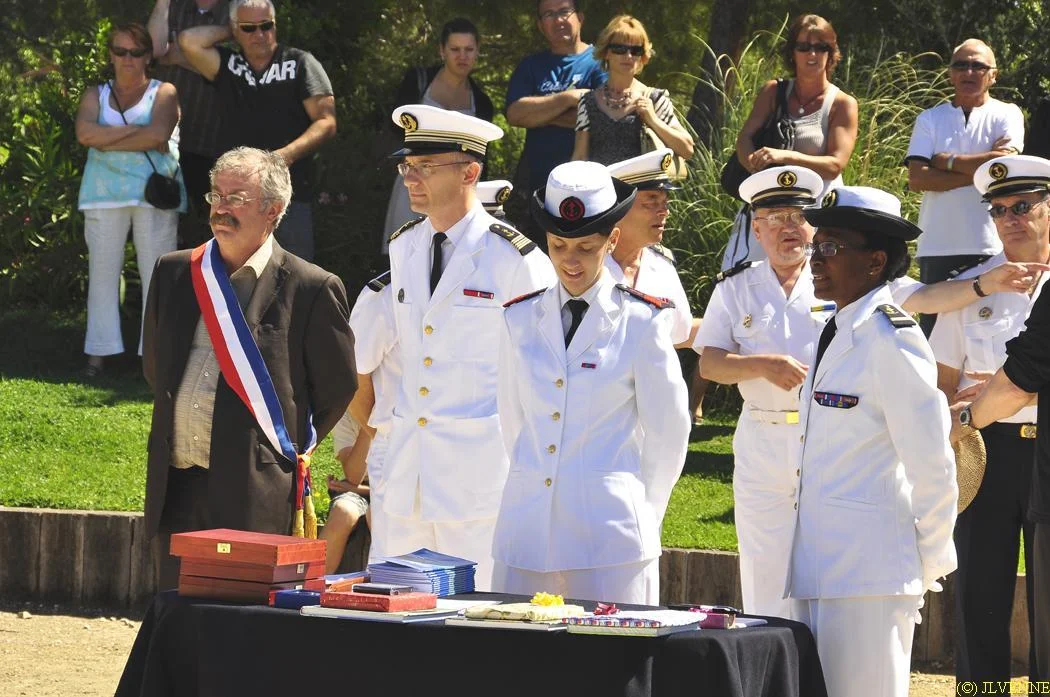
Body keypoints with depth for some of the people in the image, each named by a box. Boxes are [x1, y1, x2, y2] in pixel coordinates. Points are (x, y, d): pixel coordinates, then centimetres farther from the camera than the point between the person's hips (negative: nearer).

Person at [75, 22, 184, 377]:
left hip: (154, 192, -2)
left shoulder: (163, 93, 8)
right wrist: (136, 130, -9)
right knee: (102, 271, 1)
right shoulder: (95, 95, 15)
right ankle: (98, 352, 3)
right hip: (105, 193, 2)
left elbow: (158, 135, -11)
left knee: (156, 273, -3)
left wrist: (107, 142, -6)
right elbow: (85, 133, -5)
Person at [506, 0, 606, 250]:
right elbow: (515, 114, -3)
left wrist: (540, 112, -7)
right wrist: (569, 98, -11)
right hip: (536, 181, 4)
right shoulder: (531, 66, 14)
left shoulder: (599, 62, 2)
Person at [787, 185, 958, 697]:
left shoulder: (892, 341, -13)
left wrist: (930, 564, -6)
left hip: (871, 573, -9)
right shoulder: (834, 335, 14)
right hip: (818, 568, 9)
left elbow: (932, 465, -13)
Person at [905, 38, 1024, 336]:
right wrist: (978, 170, -9)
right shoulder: (930, 119, 10)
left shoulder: (1006, 115, 6)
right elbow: (916, 178, -4)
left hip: (990, 246, -2)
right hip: (938, 247, 2)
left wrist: (946, 161, -4)